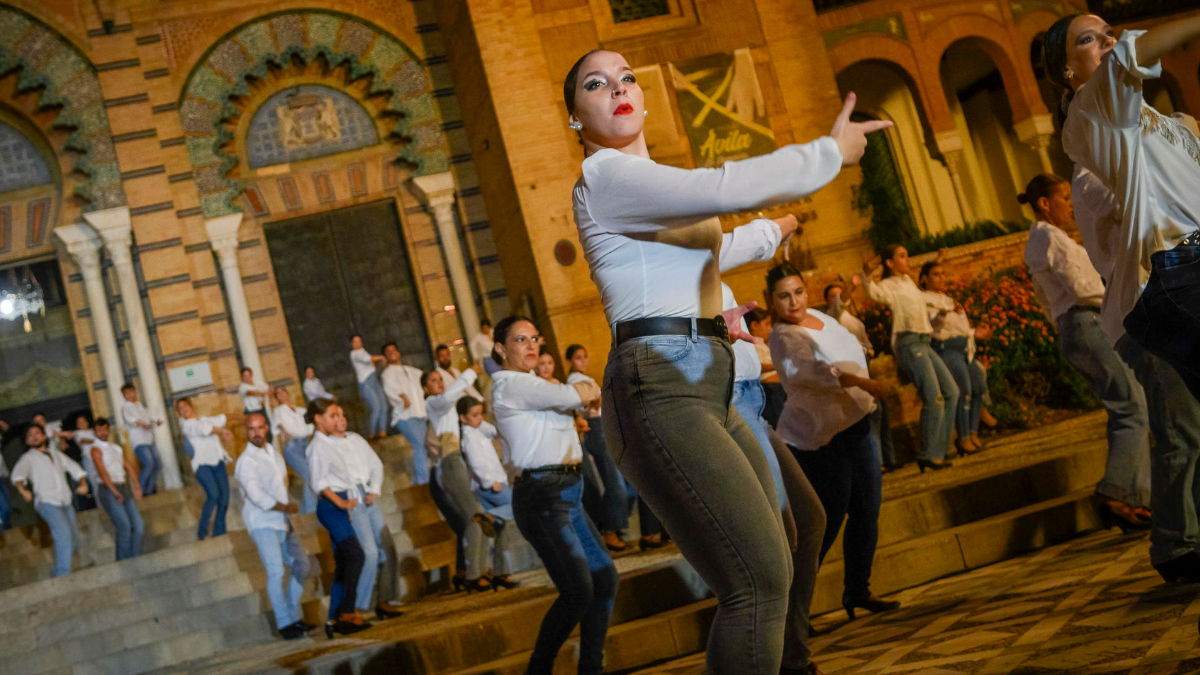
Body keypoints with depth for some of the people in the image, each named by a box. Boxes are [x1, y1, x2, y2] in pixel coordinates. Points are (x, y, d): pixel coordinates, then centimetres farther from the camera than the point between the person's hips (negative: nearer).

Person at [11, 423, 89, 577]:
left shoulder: (56, 454, 24)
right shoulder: (28, 458, 8)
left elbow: (74, 467, 22)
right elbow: (18, 473, -9)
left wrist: (83, 483, 3)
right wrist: (22, 489, -30)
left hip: (66, 502, 6)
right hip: (47, 502, -6)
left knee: (73, 539, 5)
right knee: (63, 533, -25)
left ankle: (60, 568, 24)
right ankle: (62, 574, -27)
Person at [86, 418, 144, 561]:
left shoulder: (117, 448, 20)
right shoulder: (95, 449, -3)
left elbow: (128, 466, 21)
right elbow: (101, 470, -12)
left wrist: (136, 486, 11)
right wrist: (115, 491, -19)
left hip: (123, 488, 7)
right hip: (107, 489, -7)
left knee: (138, 524, -2)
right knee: (124, 525, -16)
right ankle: (123, 561, -11)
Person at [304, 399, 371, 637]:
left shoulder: (330, 444, 19)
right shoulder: (318, 446, -9)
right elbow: (319, 482, -18)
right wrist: (340, 502, -23)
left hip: (340, 505, 10)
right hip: (330, 505, -10)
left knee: (343, 562, 8)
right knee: (355, 554, -20)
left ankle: (334, 620, 11)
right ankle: (347, 612, -22)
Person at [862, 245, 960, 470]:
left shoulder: (908, 280, 21)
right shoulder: (889, 285, -5)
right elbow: (873, 292, -30)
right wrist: (866, 274, -48)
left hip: (924, 344, 9)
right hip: (908, 343, -9)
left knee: (951, 391, 7)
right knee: (934, 397, -17)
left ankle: (938, 450, 12)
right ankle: (928, 455, -11)